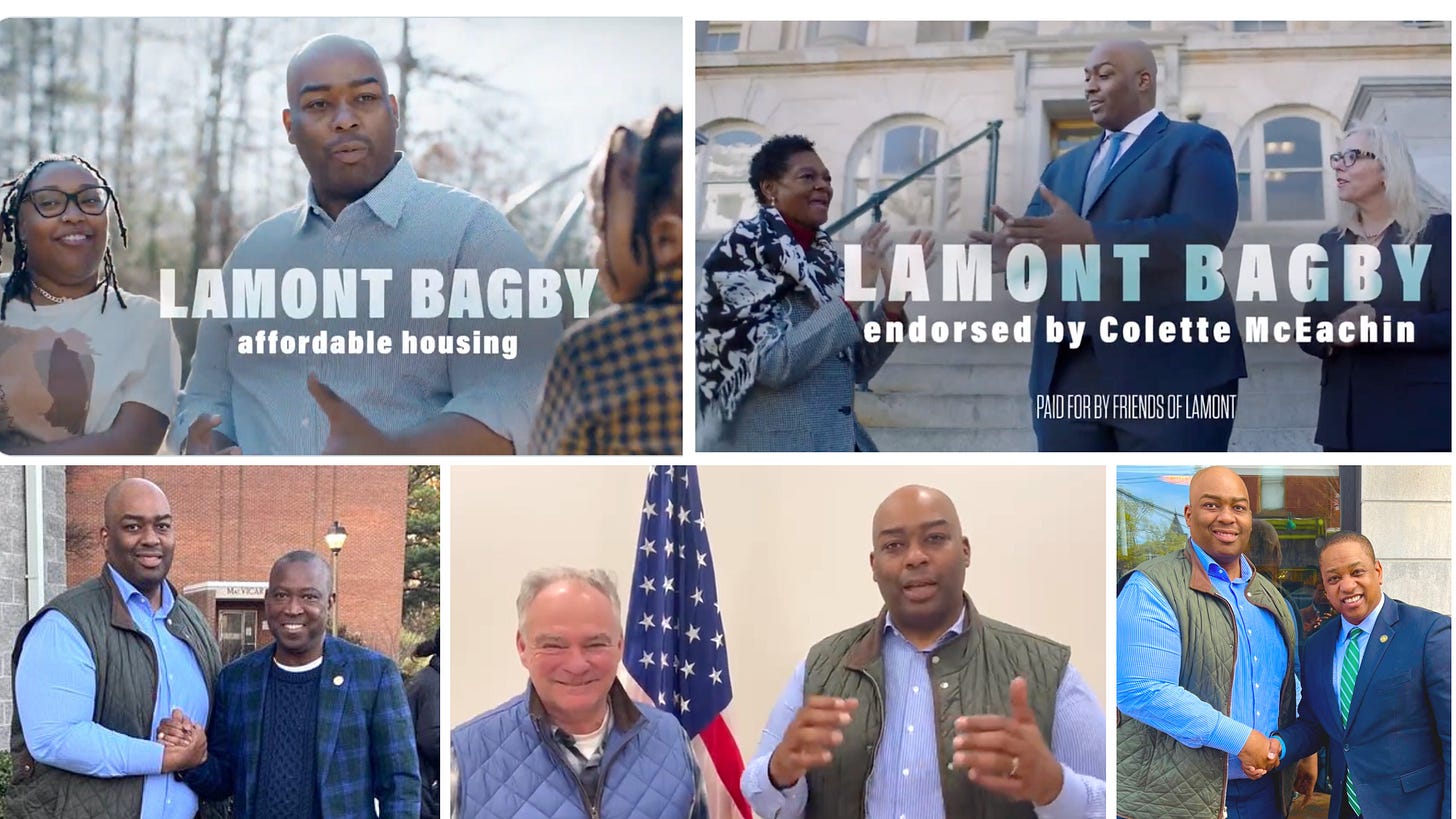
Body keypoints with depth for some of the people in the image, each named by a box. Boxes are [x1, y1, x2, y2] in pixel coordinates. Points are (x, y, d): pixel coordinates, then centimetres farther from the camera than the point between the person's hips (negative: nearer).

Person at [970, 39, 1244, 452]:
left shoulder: (1196, 145, 3)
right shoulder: (1064, 166, 25)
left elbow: (1201, 233, -14)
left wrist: (1088, 237, -24)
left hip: (1167, 370, -6)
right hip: (1067, 371, 6)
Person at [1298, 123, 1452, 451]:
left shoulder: (1437, 230, 0)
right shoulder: (1330, 242, 15)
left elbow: (1449, 324, -9)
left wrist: (1379, 324, -22)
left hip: (1421, 416, -5)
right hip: (1347, 417, 5)